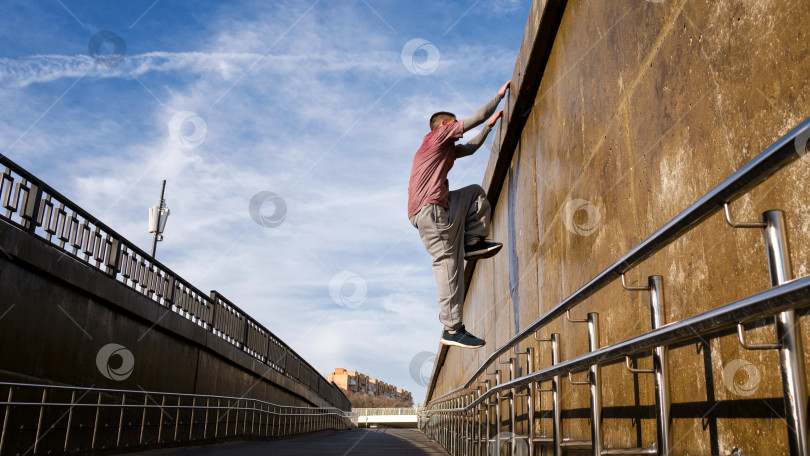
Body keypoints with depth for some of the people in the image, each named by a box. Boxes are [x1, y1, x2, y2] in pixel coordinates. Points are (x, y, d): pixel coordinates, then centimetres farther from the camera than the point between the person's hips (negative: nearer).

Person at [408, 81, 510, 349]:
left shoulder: (447, 149, 28)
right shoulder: (438, 134, 3)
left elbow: (470, 148, 43)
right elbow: (476, 117, 3)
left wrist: (490, 125, 44)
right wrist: (500, 95, 15)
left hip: (441, 209, 10)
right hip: (430, 209, -10)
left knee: (476, 193, 22)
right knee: (448, 265, -11)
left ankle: (473, 242, 6)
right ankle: (452, 329, -8)